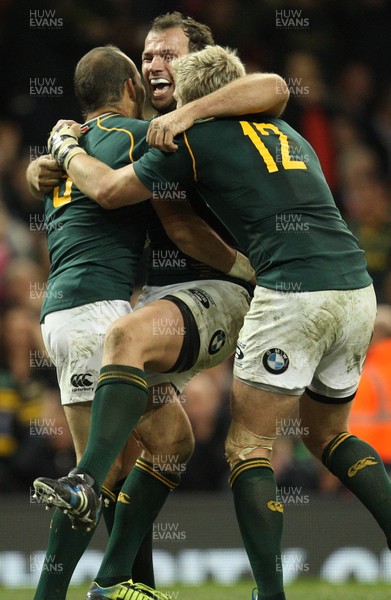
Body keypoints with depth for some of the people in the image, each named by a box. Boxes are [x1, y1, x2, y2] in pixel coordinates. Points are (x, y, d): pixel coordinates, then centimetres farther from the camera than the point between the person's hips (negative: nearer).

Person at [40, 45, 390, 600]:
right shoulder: (285, 133, 24)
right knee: (326, 434, 24)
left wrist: (65, 148, 25)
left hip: (293, 294, -7)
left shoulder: (198, 137, 4)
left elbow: (108, 190, 9)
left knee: (248, 447, 1)